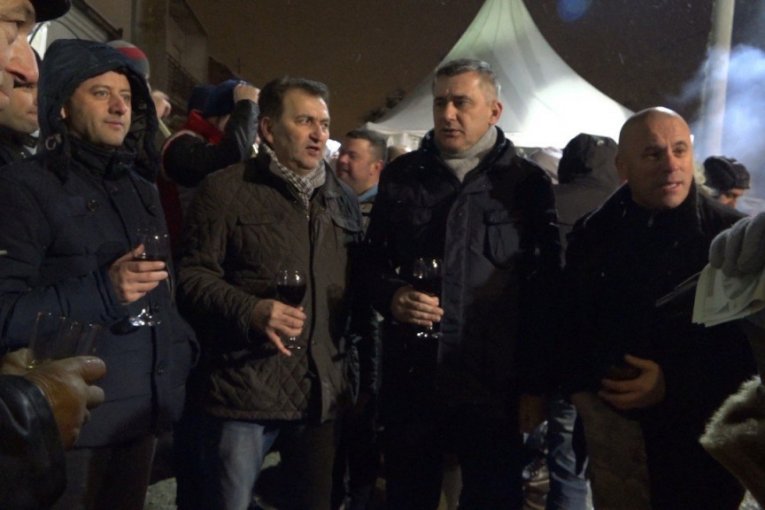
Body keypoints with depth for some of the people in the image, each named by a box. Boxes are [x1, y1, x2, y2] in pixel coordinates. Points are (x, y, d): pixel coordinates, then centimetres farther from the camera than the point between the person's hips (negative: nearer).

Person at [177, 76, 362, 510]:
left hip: (322, 391, 6)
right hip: (245, 389, -5)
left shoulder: (343, 199, 14)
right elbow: (192, 274, -7)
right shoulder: (226, 189, -4)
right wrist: (250, 310, -23)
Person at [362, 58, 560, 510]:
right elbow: (372, 260, 14)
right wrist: (391, 295, -9)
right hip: (410, 380, 3)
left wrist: (535, 385, -3)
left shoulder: (529, 183, 1)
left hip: (494, 385, -2)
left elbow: (545, 288, 0)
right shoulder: (401, 176, 8)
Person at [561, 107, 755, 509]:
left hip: (700, 433, -2)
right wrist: (586, 384, -3)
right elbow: (570, 324, 11)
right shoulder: (593, 234, 3)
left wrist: (675, 385, -17)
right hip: (612, 424, 3)